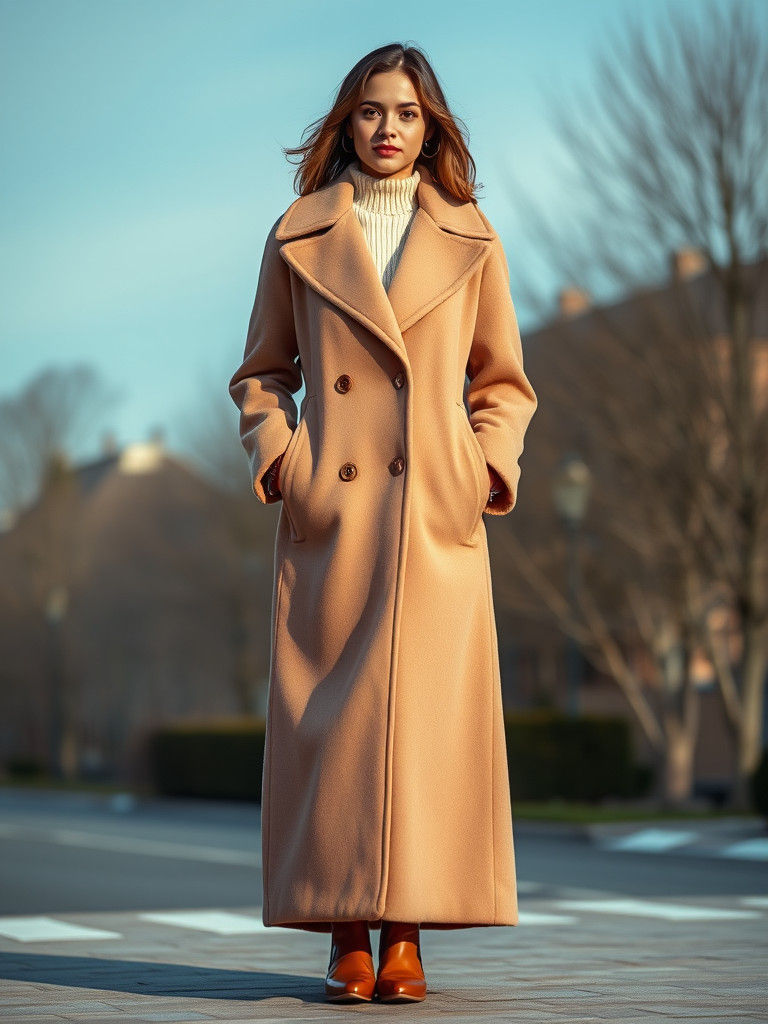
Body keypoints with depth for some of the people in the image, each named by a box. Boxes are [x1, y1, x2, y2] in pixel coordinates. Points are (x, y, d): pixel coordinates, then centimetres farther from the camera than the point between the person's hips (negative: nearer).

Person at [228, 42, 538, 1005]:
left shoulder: (470, 242, 10)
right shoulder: (299, 237, 9)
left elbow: (503, 385, 14)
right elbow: (261, 375, 14)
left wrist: (488, 469, -1)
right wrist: (277, 458, -2)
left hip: (436, 517, 0)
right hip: (331, 516, 0)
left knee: (426, 709, -4)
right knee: (331, 711, -2)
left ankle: (406, 935, 3)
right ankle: (346, 934, 6)